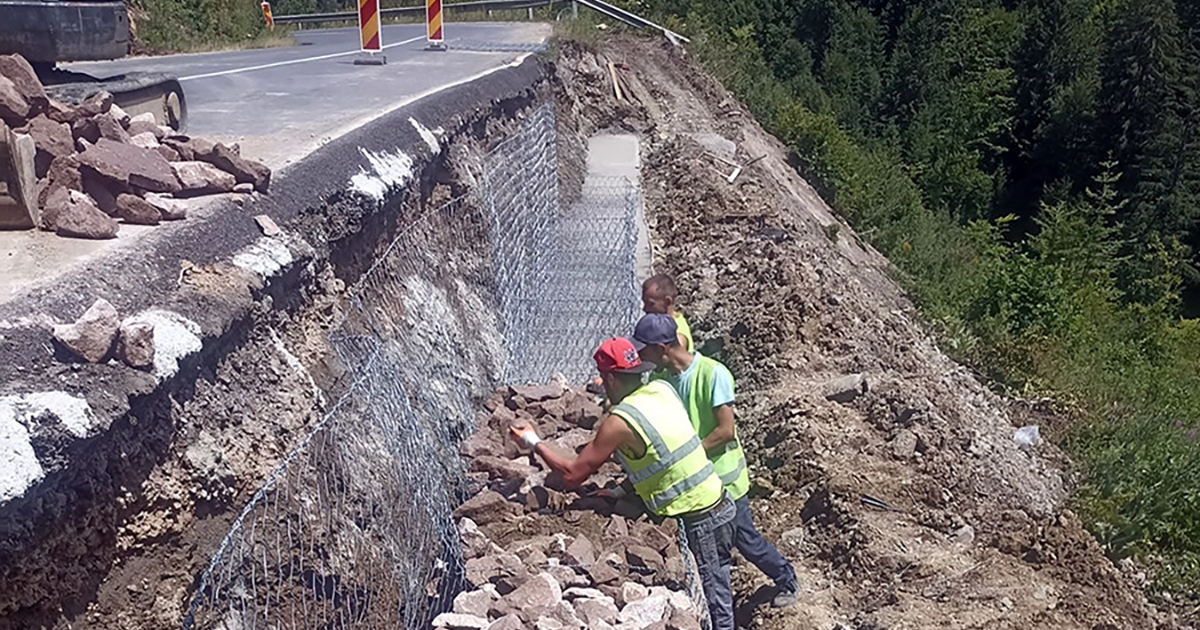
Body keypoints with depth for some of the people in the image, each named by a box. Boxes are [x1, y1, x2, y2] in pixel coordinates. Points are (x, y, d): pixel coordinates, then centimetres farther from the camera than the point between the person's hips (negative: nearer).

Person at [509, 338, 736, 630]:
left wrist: (535, 443, 2)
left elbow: (573, 473, -9)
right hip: (719, 504, 7)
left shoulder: (619, 421, -18)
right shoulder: (662, 389, 3)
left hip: (698, 521, -7)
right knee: (718, 592, 19)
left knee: (715, 601, 5)